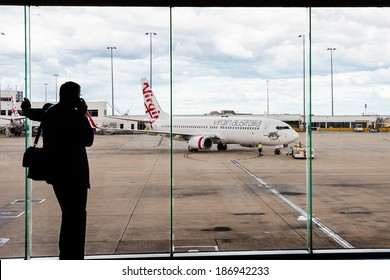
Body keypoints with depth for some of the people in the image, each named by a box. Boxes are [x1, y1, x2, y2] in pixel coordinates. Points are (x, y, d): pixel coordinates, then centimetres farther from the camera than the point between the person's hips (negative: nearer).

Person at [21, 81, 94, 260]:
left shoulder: (50, 112, 11)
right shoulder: (74, 115, -15)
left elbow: (33, 114, 33)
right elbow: (88, 140, -12)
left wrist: (26, 108, 55)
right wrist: (83, 115, -7)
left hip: (56, 172, 9)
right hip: (72, 173, -9)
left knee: (69, 215, 19)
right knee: (77, 216, -4)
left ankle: (66, 257, 25)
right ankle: (73, 258, -5)